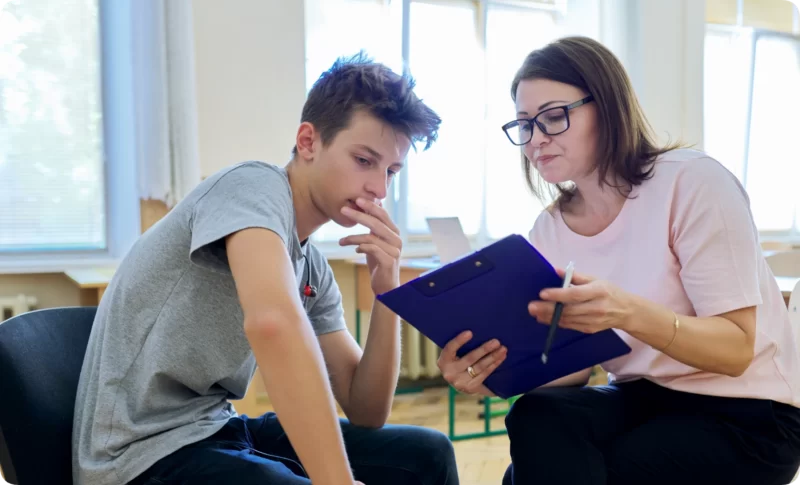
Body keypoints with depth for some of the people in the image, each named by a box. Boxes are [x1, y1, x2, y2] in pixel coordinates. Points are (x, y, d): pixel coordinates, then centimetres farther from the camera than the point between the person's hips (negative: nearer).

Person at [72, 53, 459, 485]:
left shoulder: (314, 270, 8)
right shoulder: (257, 186, -15)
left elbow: (365, 413, 8)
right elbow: (272, 321, -35)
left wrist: (386, 292, -5)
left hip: (217, 431, 8)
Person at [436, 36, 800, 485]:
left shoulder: (692, 182, -17)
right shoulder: (549, 231, -1)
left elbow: (736, 349, -20)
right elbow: (574, 367, -3)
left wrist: (629, 313, -38)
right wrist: (499, 375, -24)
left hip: (746, 414, -4)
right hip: (643, 401, 5)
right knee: (538, 420, -25)